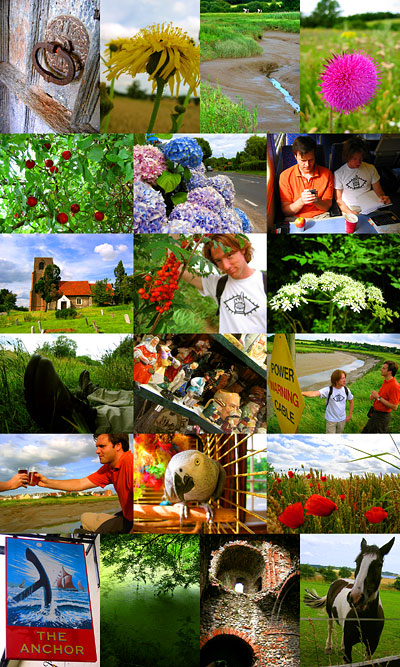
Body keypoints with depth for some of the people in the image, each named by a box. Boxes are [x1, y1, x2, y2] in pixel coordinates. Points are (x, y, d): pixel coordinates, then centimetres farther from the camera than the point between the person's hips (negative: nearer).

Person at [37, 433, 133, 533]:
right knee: (86, 518, 17)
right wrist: (47, 483, 7)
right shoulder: (108, 468, 6)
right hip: (126, 516, 9)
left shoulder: (129, 462, -25)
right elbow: (81, 484, 10)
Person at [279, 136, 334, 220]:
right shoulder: (285, 176, -1)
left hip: (320, 217, 1)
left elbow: (327, 206, 4)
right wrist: (301, 201, -21)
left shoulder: (326, 174, 4)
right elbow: (285, 211, -2)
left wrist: (316, 200, -18)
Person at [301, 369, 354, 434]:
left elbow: (351, 401, 11)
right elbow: (314, 393, -37)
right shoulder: (328, 390, -21)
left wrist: (350, 415, 10)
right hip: (331, 420, -4)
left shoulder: (346, 390, -7)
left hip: (342, 419, 4)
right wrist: (302, 393, -55)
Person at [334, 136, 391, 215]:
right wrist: (350, 213, -16)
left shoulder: (370, 168, 9)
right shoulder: (338, 173, 1)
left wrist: (383, 197, -11)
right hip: (349, 210, -2)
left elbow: (378, 191, 14)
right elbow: (338, 199, 1)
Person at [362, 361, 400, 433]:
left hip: (382, 417, -10)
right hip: (376, 414, 10)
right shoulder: (385, 381, 5)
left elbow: (394, 406, -28)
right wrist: (374, 396, 2)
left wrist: (378, 397, -25)